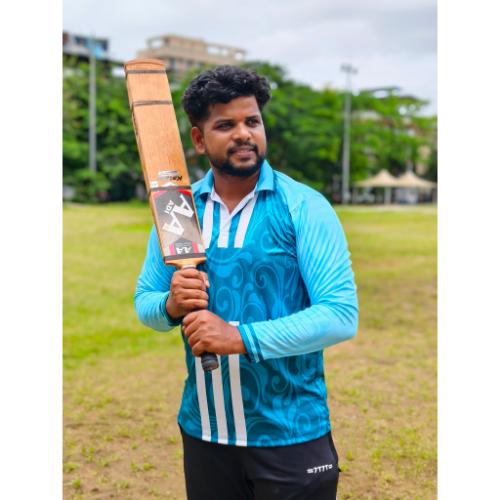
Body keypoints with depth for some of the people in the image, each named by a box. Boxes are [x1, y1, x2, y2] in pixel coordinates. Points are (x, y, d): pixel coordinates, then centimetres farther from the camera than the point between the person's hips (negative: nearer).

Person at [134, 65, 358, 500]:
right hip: (202, 432, 4)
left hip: (290, 435, -3)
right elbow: (144, 301, 7)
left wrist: (240, 338, -27)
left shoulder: (305, 207, -11)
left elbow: (342, 315, -18)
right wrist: (171, 306, -16)